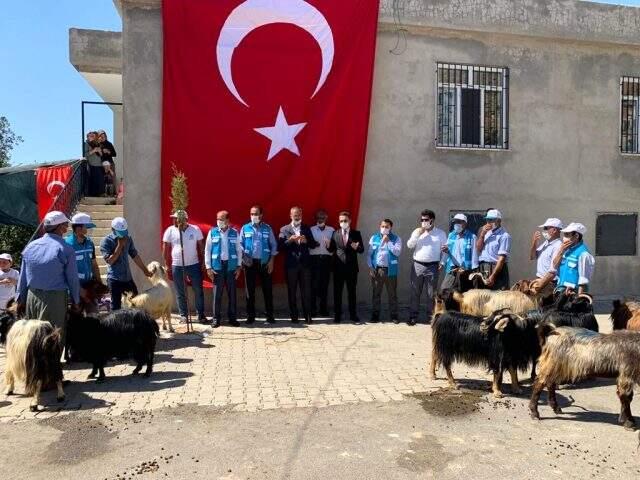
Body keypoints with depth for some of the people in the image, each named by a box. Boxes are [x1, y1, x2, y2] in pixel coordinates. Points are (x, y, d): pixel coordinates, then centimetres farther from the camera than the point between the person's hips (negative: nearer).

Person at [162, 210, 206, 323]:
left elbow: (201, 247, 4)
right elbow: (165, 249, 2)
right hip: (177, 266, 0)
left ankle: (201, 315, 14)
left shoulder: (195, 229, -3)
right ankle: (183, 315, 20)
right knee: (180, 293, 8)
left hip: (194, 265, 0)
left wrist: (203, 262, 2)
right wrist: (167, 266, 0)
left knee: (198, 291, 4)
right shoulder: (170, 230, -2)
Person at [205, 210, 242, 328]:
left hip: (231, 266, 1)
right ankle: (216, 318, 11)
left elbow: (239, 250, 7)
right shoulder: (212, 232, 2)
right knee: (217, 293, 2)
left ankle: (232, 317, 16)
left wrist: (239, 266, 3)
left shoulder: (234, 233, 4)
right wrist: (208, 267, -3)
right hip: (217, 266, -1)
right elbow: (207, 250, 2)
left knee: (232, 293, 6)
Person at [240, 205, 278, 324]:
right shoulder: (245, 228, 4)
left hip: (264, 262, 0)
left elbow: (274, 245, 5)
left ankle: (270, 315, 10)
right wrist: (243, 257, -9)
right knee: (250, 289, 4)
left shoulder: (267, 228, 4)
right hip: (250, 262, 0)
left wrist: (271, 261, -2)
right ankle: (250, 316, 13)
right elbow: (240, 245, 4)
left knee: (267, 289, 1)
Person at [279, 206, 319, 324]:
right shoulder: (284, 229, 5)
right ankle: (294, 316, 11)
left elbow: (313, 245, 8)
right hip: (291, 264, -1)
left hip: (305, 263, 1)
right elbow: (280, 247, -4)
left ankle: (307, 315, 6)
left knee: (306, 291, 0)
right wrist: (290, 240, -18)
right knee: (291, 291, 3)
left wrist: (306, 241, -12)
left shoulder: (307, 228, 12)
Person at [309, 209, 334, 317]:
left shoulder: (331, 230, 12)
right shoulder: (311, 229, 9)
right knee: (314, 284, -4)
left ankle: (323, 308, 13)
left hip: (326, 259, 1)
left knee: (325, 284, 4)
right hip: (314, 259, -1)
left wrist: (330, 244, -15)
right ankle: (312, 309, 3)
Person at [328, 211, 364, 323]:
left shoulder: (356, 234, 3)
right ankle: (337, 316, 13)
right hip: (338, 267, 1)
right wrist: (328, 245, -17)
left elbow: (362, 249, 0)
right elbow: (331, 249, 4)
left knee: (352, 292, 7)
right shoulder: (335, 233, 6)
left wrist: (356, 247, -21)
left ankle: (353, 316, 15)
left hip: (351, 267, 0)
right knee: (337, 292, 5)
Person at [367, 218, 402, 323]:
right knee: (376, 294, 6)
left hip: (390, 270, -1)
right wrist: (370, 267, 0)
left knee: (392, 294, 3)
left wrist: (388, 241, -12)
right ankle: (375, 315, 14)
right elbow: (369, 254, 8)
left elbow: (397, 252, -10)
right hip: (376, 269, 1)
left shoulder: (396, 239, 3)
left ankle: (394, 316, 11)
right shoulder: (374, 238, 8)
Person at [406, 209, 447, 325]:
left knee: (431, 294, 3)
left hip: (432, 266, -2)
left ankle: (431, 317, 11)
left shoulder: (440, 233, 5)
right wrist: (417, 234, -9)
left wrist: (442, 263, -4)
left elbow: (445, 250, 4)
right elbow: (409, 245, 1)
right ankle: (413, 316, 10)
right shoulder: (417, 231, 10)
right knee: (415, 292, 3)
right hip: (417, 265, 2)